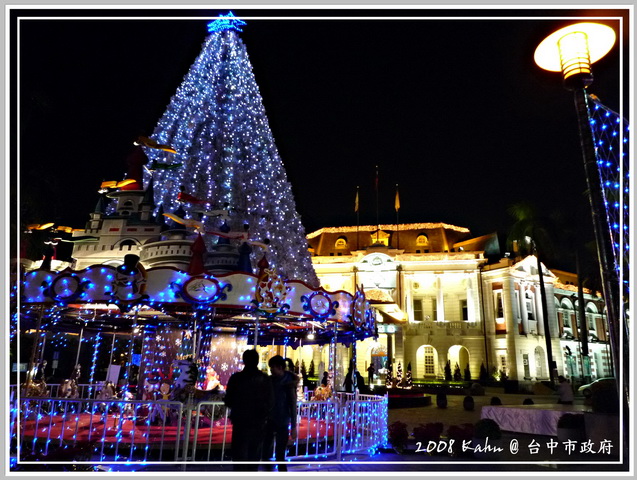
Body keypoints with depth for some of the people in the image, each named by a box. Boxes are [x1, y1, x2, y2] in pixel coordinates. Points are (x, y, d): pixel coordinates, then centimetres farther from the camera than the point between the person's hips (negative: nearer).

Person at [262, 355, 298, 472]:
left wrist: (293, 427, -12)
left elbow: (293, 406, -11)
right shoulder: (270, 380, 0)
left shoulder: (288, 383, -13)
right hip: (269, 420, 5)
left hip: (282, 423, -5)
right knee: (266, 449, 10)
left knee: (280, 454, 3)